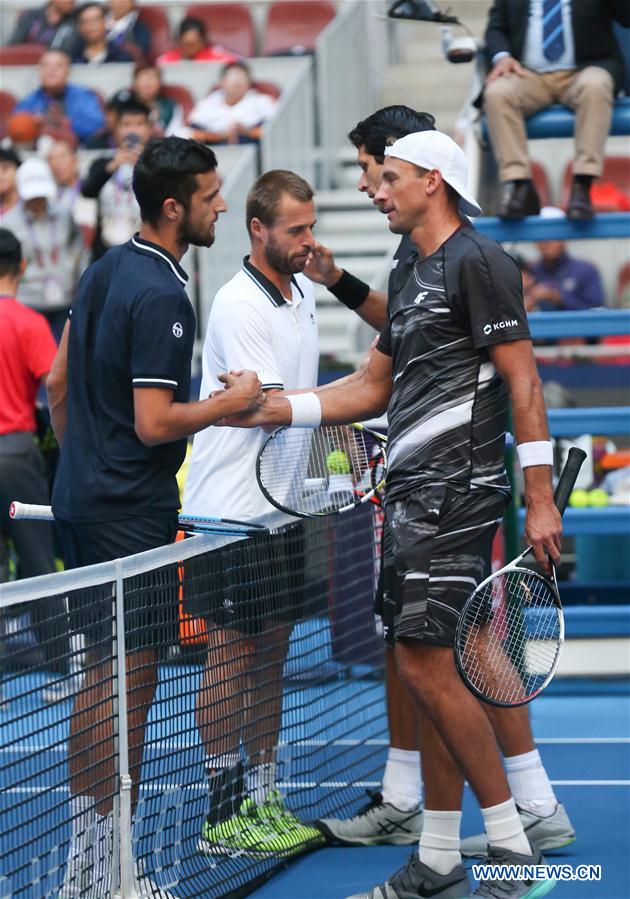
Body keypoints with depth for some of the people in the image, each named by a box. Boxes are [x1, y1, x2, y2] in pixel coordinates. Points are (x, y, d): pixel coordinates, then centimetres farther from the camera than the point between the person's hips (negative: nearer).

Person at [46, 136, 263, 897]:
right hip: (131, 512, -9)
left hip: (81, 499, 9)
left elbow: (58, 382, 18)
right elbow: (154, 423, -22)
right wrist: (232, 403, -10)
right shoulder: (160, 296, -19)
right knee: (131, 682, -4)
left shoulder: (105, 269, 10)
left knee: (99, 675, 14)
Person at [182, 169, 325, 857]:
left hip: (280, 507, 8)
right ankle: (223, 816, 1)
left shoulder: (302, 290, 11)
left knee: (272, 650, 12)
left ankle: (263, 800, 19)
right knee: (231, 652, -4)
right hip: (230, 510, -8)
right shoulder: (239, 305, -17)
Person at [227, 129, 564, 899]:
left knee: (425, 661, -13)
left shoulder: (478, 263, -9)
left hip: (455, 490, -9)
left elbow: (522, 379, -13)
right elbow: (373, 386, 25)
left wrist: (539, 497, -17)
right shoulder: (413, 274, 20)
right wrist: (275, 409, 16)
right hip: (412, 492, 9)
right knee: (426, 667, 8)